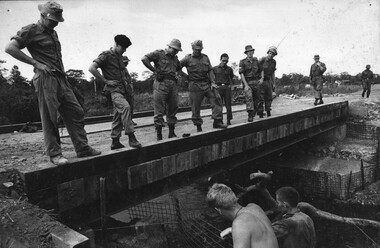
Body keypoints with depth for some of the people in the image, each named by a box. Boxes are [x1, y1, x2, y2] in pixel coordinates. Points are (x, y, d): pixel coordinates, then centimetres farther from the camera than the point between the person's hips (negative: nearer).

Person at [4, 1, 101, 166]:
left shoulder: (53, 33, 22)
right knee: (49, 118, -4)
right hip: (46, 78, -8)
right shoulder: (31, 31, -1)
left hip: (61, 78, 8)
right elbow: (10, 48, -10)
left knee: (76, 112, 3)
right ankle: (54, 154, 3)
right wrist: (36, 63, -12)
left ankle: (83, 149, 9)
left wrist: (62, 70, 13)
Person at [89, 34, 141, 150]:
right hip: (114, 89, -8)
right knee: (125, 107, -28)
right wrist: (105, 81, -14)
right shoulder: (106, 55, -6)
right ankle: (131, 138, -30)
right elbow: (91, 68, -16)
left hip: (122, 89, 8)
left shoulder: (119, 57, 19)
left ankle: (115, 142, 15)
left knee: (118, 116, 8)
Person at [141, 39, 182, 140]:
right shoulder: (159, 54, 1)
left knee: (173, 109, 9)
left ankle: (171, 133, 20)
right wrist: (155, 70, -11)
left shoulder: (175, 58, 21)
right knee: (159, 110, -5)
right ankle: (159, 135, 1)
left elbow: (179, 69, 39)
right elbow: (144, 59, -12)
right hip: (161, 84, -7)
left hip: (173, 84, 7)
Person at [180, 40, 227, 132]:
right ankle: (198, 126, 14)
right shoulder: (188, 59, 2)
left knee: (216, 99, -9)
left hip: (207, 84, 4)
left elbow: (210, 70, 13)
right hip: (195, 86, -4)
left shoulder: (205, 57, 15)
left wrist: (213, 82, 2)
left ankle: (217, 122, -5)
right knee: (196, 107, 1)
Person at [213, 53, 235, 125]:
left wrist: (230, 84, 15)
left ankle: (228, 120, 7)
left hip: (227, 88, 1)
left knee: (228, 105, 0)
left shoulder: (229, 69, 9)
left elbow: (231, 77, 25)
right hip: (218, 88, -1)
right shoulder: (215, 68, 4)